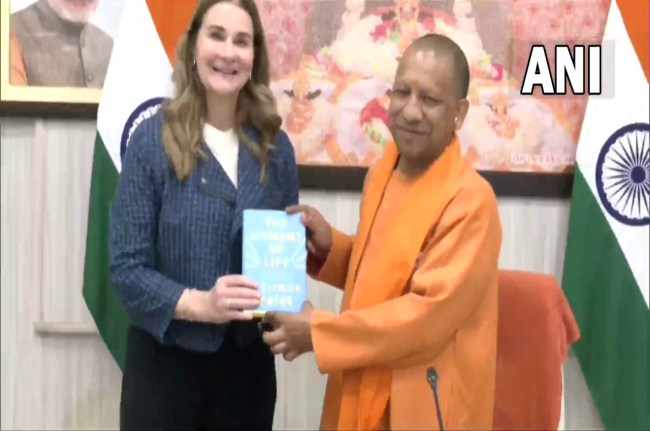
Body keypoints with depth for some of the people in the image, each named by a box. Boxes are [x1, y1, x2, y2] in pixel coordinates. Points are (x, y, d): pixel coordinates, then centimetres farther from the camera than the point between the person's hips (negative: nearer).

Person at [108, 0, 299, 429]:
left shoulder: (274, 146, 3)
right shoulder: (154, 139, -7)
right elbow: (128, 268, -10)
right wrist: (200, 304, -25)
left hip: (249, 362, 3)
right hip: (166, 361, -3)